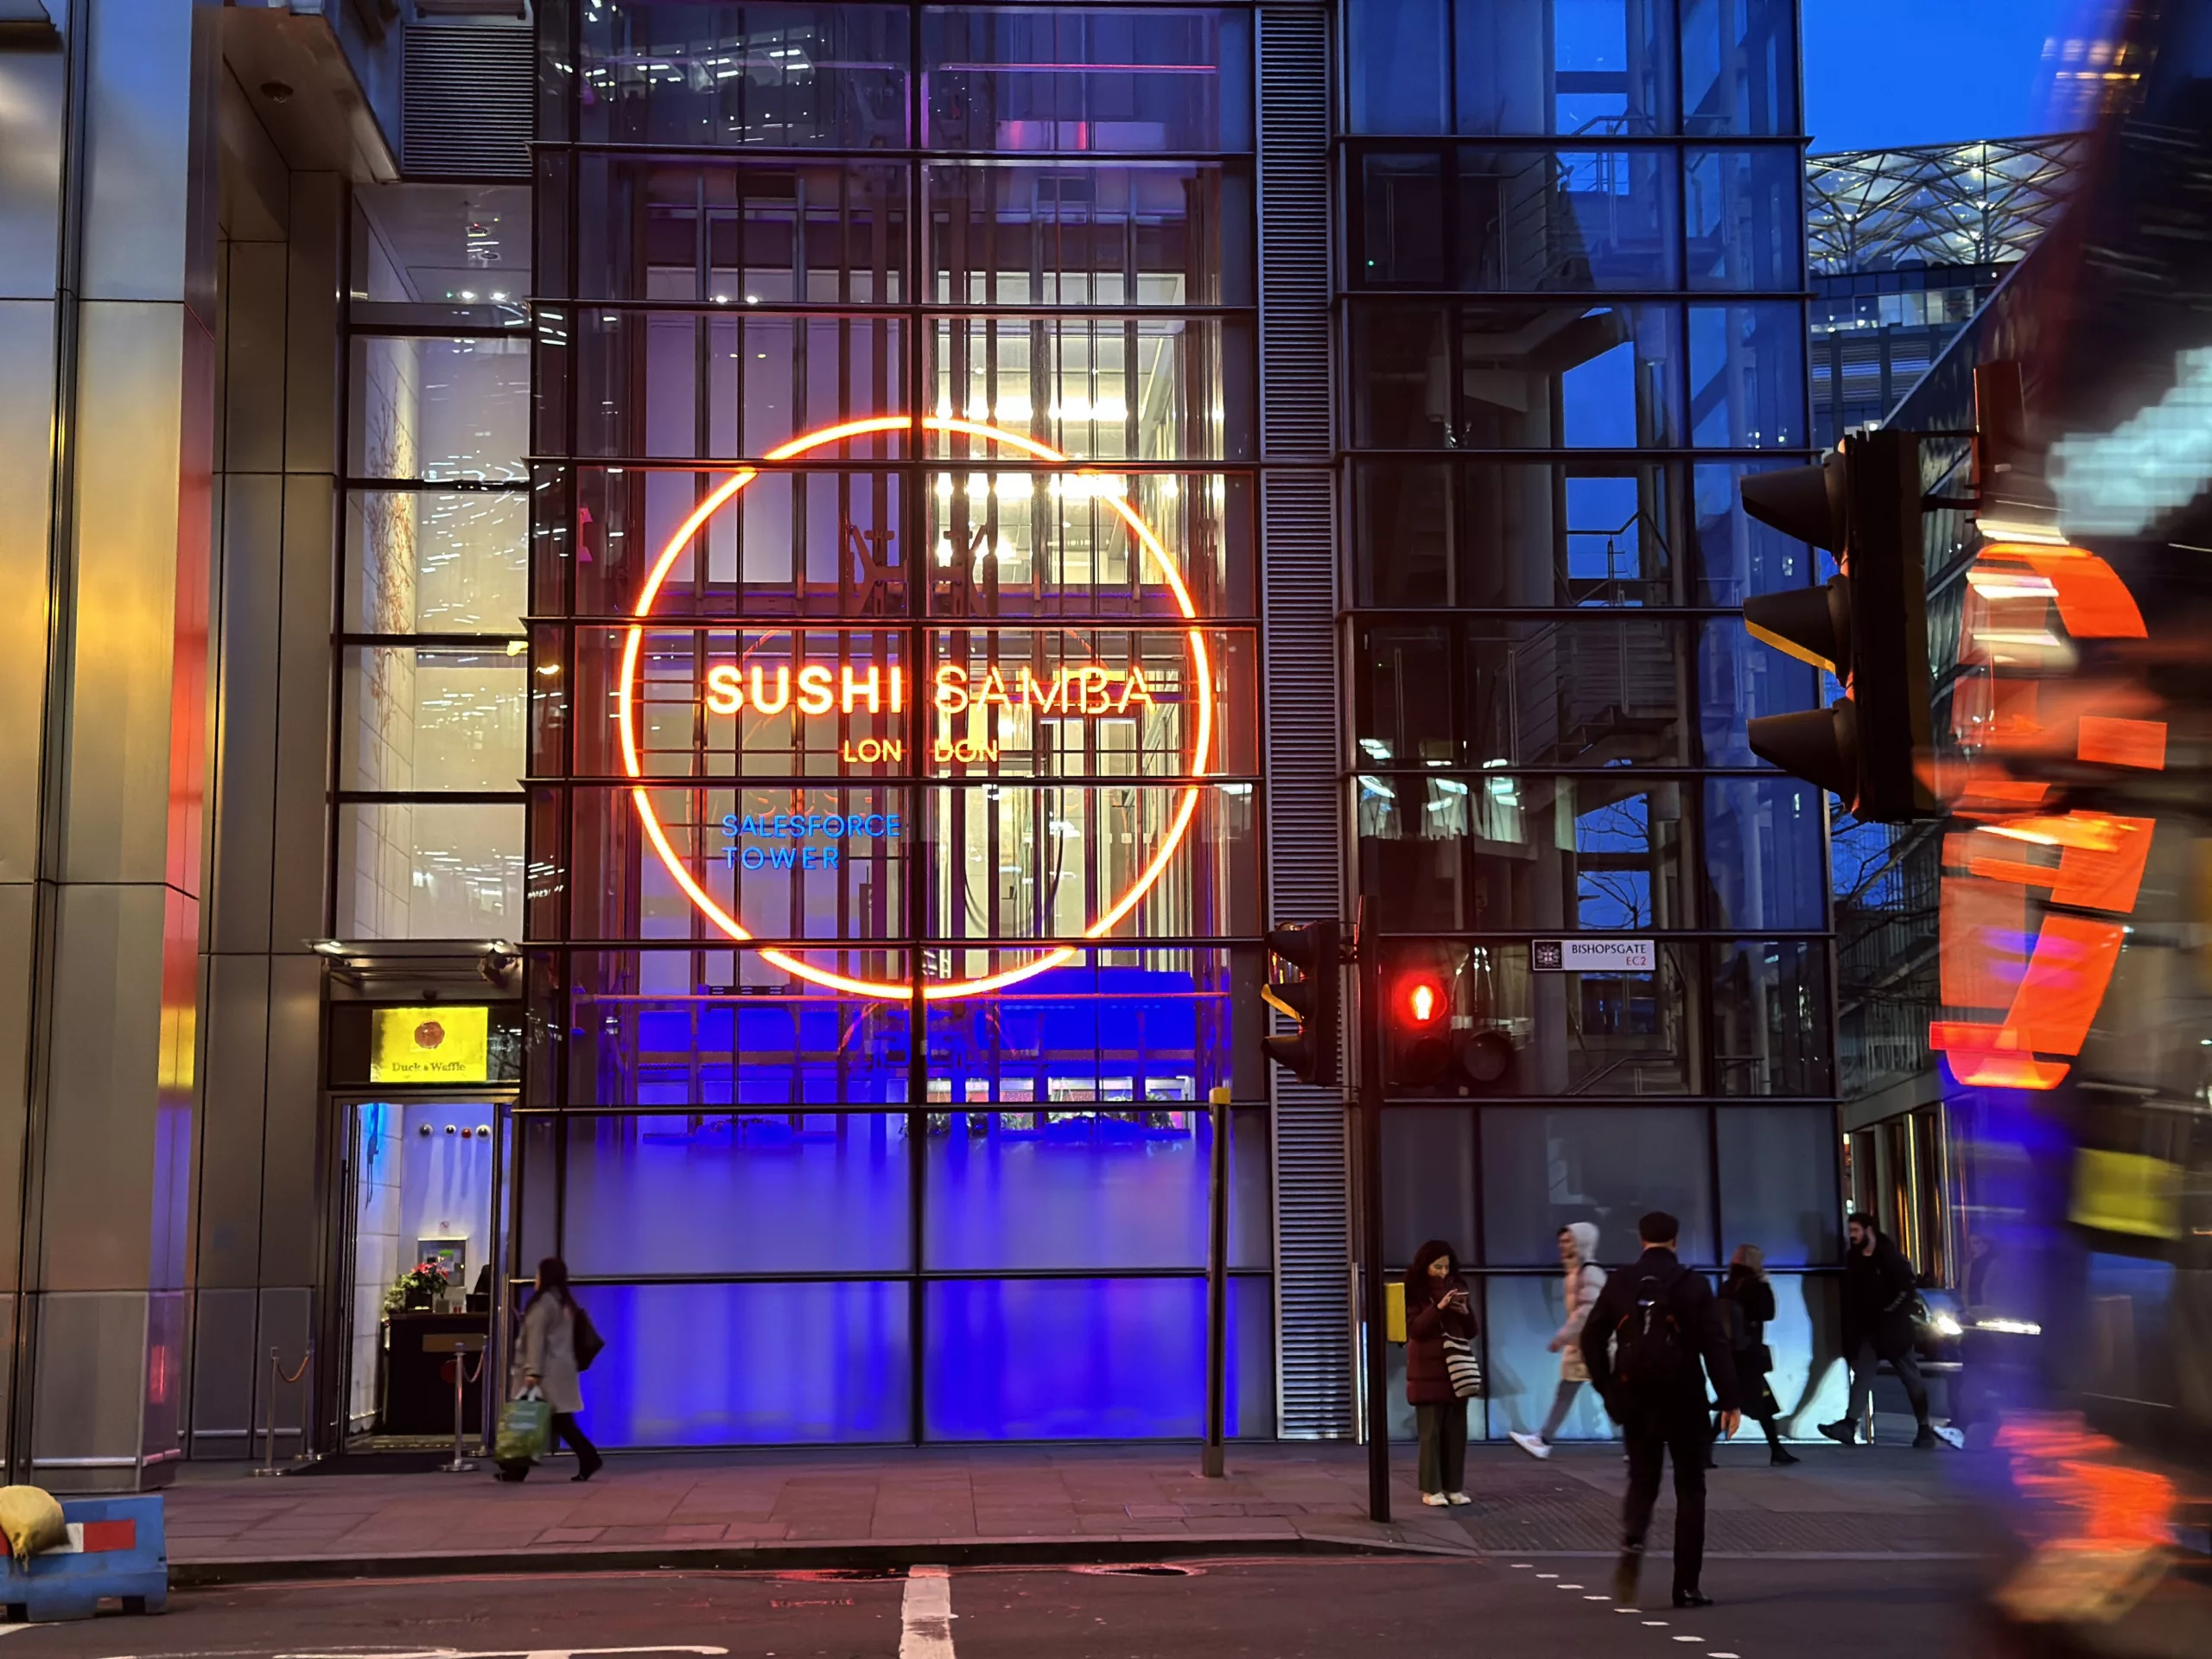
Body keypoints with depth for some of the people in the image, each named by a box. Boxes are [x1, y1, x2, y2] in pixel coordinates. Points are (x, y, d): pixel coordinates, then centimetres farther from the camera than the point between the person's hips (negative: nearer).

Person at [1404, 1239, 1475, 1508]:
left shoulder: (1456, 1288, 10)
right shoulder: (1413, 1292, -3)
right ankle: (1431, 1489, -2)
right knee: (1431, 1432, -5)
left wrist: (1465, 1312, -9)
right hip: (1428, 1372, -4)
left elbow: (1470, 1332, 11)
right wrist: (1439, 1307, -23)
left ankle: (1455, 1487, 8)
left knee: (1456, 1431, 3)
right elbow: (1415, 1329, -14)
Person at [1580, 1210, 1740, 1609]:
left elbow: (1591, 1338, 1)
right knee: (1690, 1487, 8)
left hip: (1635, 1398, 2)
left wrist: (1608, 1390, 10)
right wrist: (1729, 1400, -6)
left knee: (1642, 1480, 13)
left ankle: (1632, 1542, -18)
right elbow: (1714, 1345, -10)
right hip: (1683, 1399, -2)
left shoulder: (1619, 1284, 2)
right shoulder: (1692, 1284, -6)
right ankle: (1687, 1587, 6)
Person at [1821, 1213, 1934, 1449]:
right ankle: (1849, 1425, -17)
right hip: (1867, 1329, 5)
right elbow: (1851, 1293, 15)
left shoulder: (1890, 1256, -10)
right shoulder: (1852, 1258, 8)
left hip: (1892, 1328, -5)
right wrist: (1852, 1326, 7)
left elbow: (1908, 1289, -13)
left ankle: (1925, 1429, 11)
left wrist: (1890, 1313, -14)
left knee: (1911, 1377, 4)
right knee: (1862, 1374, -6)